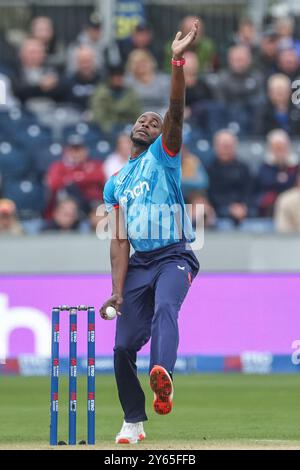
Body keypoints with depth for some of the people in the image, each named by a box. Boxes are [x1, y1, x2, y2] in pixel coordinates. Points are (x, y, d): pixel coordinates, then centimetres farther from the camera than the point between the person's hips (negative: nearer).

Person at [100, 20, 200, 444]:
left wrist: (178, 61, -27)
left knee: (165, 307, -35)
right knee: (123, 346, -1)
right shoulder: (116, 183, 17)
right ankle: (134, 422, 14)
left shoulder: (164, 156, 4)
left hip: (174, 257, -5)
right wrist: (117, 291, 0)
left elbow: (176, 111, -14)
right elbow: (119, 242, 11)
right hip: (138, 264, 5)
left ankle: (163, 376, -62)